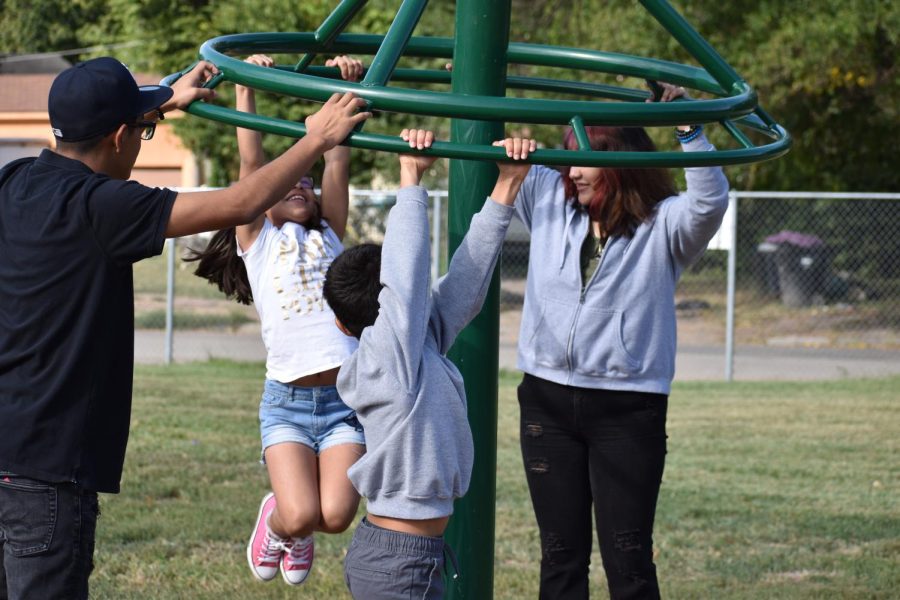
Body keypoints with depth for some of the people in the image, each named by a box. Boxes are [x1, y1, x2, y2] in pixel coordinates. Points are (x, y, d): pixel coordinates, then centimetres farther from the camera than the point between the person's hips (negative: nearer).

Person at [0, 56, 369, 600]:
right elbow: (239, 206, -16)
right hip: (43, 464, -9)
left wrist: (168, 101, 43)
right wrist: (319, 139, -3)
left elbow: (90, 140, 32)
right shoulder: (95, 206, -17)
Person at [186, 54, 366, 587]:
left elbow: (338, 166, 10)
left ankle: (297, 533, 22)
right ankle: (275, 521, 20)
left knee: (335, 516, -15)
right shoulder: (257, 241, 12)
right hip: (287, 399, -2)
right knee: (300, 516, -18)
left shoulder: (329, 238, 19)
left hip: (345, 397, 2)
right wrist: (246, 91, -1)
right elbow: (252, 163, 4)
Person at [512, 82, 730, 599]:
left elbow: (711, 202, -21)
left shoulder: (663, 225, -2)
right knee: (561, 556, 10)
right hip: (549, 401, 4)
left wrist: (689, 130, -29)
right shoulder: (550, 200, 10)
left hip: (628, 408, -4)